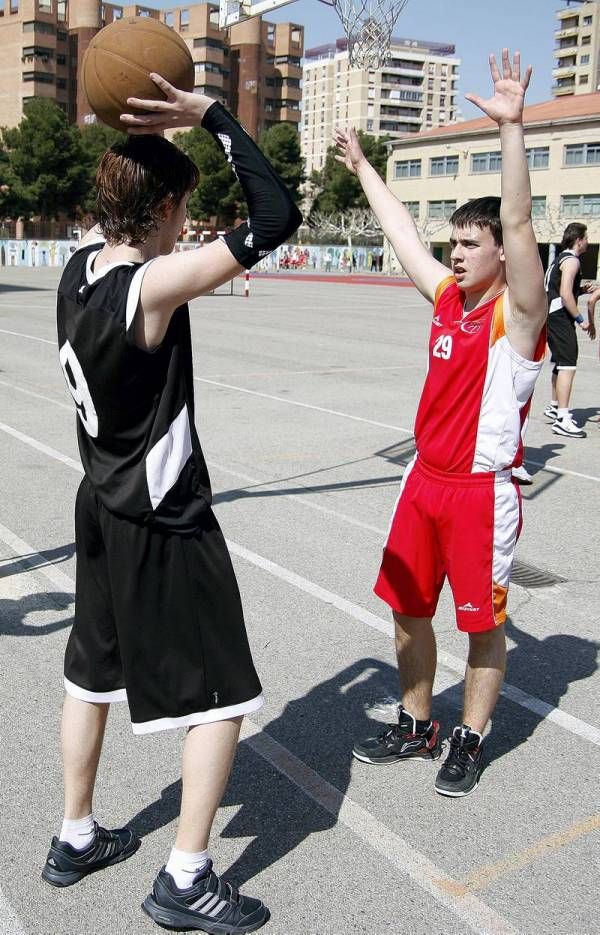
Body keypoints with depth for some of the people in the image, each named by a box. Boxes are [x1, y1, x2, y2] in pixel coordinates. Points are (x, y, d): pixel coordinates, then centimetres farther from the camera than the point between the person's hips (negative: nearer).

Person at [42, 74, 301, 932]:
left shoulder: (81, 264, 0)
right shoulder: (153, 285, -24)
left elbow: (117, 201, 21)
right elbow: (278, 218, -28)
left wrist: (139, 133, 6)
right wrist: (211, 116, -20)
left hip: (103, 508, 9)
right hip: (166, 527, -9)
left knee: (92, 675, 21)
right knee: (223, 698, 6)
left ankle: (76, 839, 38)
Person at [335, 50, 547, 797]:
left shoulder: (517, 311, -12)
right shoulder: (447, 295, 6)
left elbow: (518, 222, -26)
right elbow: (401, 232, 16)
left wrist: (511, 128, -34)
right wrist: (361, 166, 22)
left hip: (484, 491, -7)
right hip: (425, 480, 7)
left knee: (482, 623, 7)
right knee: (407, 609, 15)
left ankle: (469, 743, 25)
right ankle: (414, 728, 33)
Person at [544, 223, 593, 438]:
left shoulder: (560, 258, 19)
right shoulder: (571, 260, -11)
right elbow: (565, 294, -21)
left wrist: (582, 289, 18)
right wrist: (580, 319, -16)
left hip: (551, 316, 11)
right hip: (560, 317, -11)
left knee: (561, 363, 22)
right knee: (568, 365, -15)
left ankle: (554, 407, 34)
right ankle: (562, 419, -21)